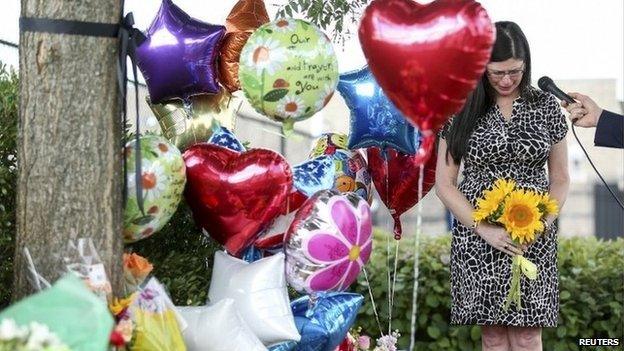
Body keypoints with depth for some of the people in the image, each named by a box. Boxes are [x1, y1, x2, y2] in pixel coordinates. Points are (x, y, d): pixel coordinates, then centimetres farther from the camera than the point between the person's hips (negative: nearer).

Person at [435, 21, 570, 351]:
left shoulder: (546, 106, 3)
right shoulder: (462, 110, -1)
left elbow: (560, 178, 8)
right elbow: (444, 184, -1)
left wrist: (543, 223, -10)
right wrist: (486, 230, -12)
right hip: (478, 239, 0)